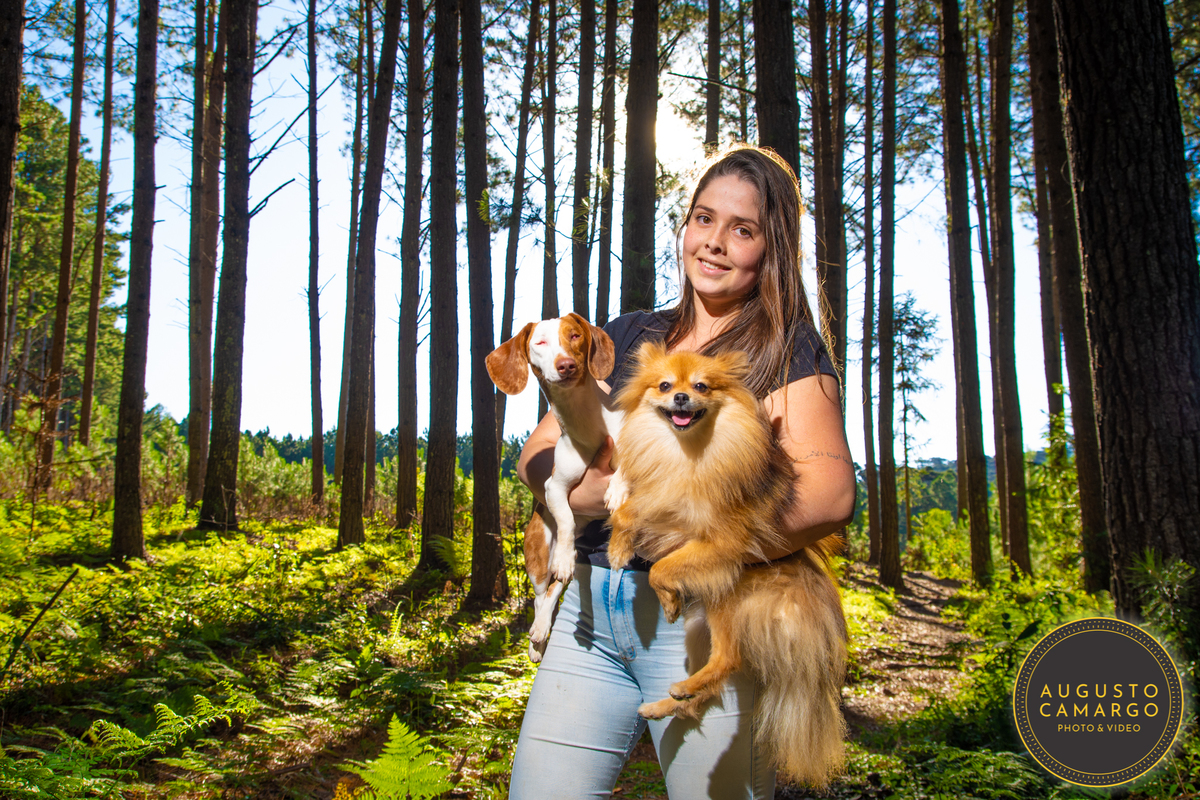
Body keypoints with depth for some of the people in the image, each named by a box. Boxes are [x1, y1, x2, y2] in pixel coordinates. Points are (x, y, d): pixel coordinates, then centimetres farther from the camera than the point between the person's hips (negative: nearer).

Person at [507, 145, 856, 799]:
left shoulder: (785, 347, 2)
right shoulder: (629, 336, 16)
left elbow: (830, 492, -12)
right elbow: (537, 457, 11)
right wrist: (614, 488, -10)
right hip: (591, 605, 4)